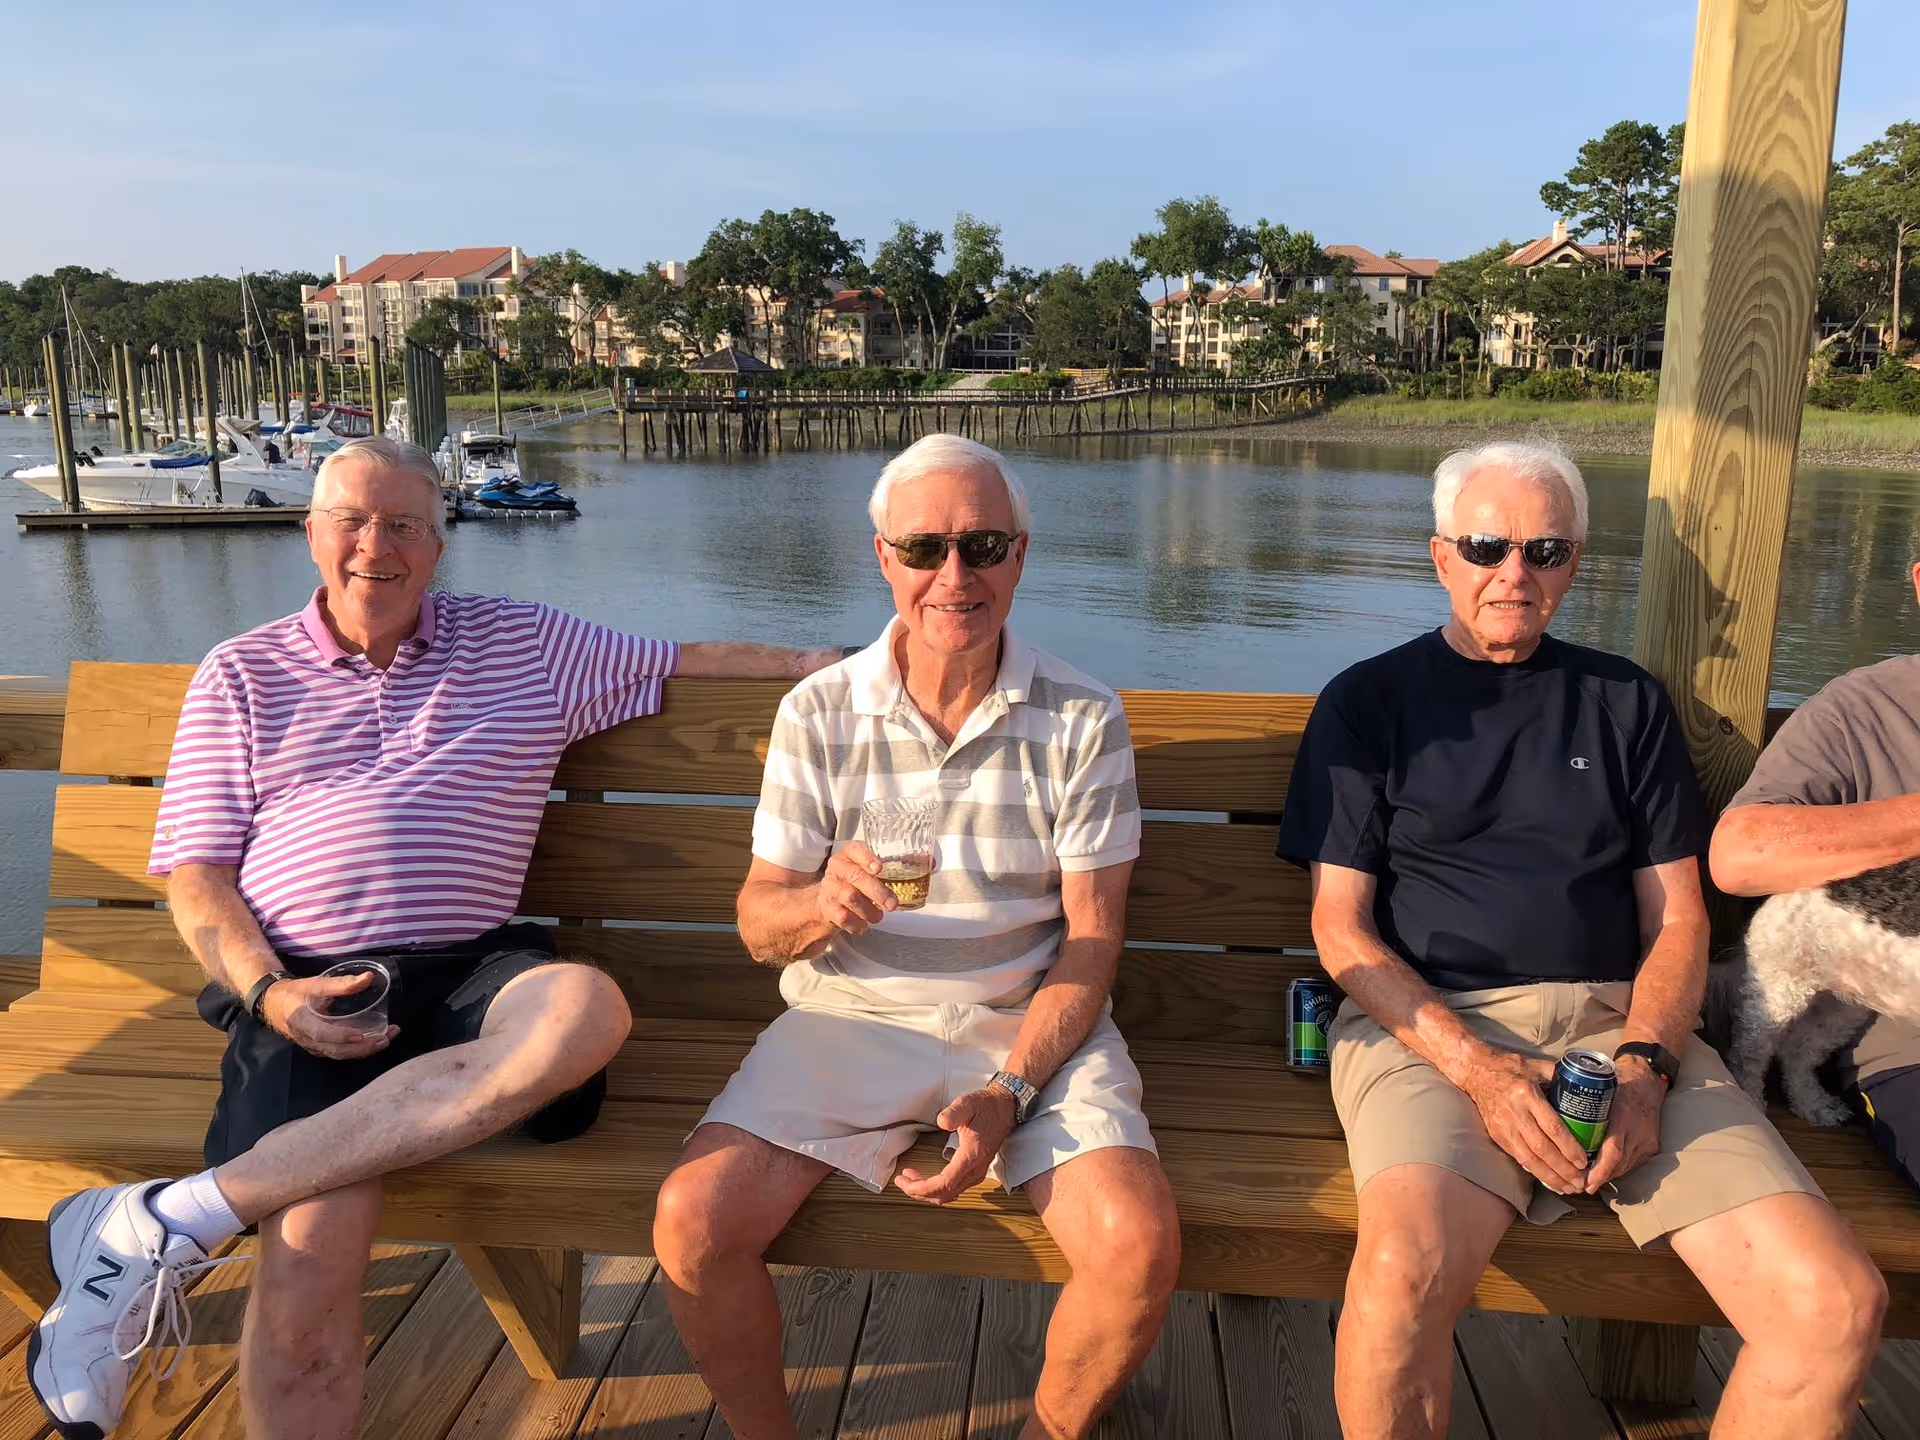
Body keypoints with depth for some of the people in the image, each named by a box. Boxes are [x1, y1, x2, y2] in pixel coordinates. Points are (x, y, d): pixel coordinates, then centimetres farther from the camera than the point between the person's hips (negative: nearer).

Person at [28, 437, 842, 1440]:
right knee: (317, 1243, -32)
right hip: (303, 988, -2)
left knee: (586, 1011, -36)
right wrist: (268, 991, -7)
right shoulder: (243, 674, 15)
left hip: (468, 970, 2)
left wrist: (818, 661, 7)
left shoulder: (524, 643, 17)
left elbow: (683, 661, 20)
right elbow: (196, 873, 10)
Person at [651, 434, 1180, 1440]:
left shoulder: (1083, 718, -2)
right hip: (850, 1014, 1)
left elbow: (1092, 939, -1)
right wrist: (824, 903, -24)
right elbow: (759, 927, 1)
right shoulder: (818, 713, -1)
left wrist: (1009, 1093, -15)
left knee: (1138, 1244, -23)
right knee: (692, 1224, -20)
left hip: (1030, 1022, 0)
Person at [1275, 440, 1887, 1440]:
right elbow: (1340, 926, 2)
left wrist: (1644, 1066, -7)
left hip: (1619, 1025, 3)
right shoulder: (1370, 701, 9)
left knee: (1838, 1304, -18)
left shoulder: (1624, 703, 18)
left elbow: (1677, 920, 14)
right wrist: (1478, 1070, -12)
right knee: (1403, 1274, -33)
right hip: (1430, 1023, -3)